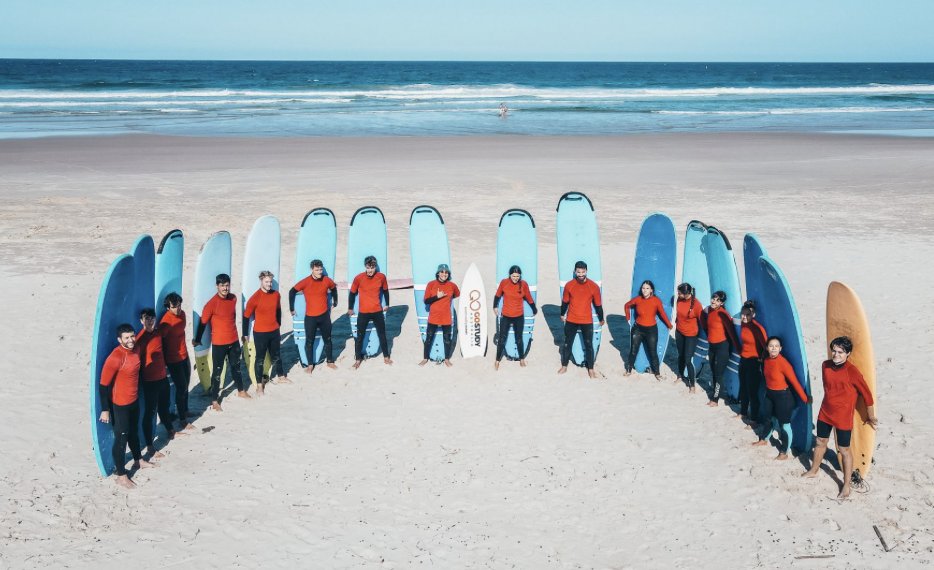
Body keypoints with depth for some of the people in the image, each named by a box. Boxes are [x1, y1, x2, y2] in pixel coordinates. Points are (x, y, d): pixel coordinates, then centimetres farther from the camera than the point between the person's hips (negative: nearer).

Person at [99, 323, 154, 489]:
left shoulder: (136, 350, -3)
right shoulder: (115, 358, -27)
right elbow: (104, 385, -22)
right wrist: (105, 410, -19)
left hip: (134, 400, 8)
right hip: (119, 405, -8)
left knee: (134, 432, 26)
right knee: (121, 438, 5)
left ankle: (138, 460, 47)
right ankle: (121, 476, 18)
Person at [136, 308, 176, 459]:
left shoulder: (158, 332, 2)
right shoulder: (140, 338, -20)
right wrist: (140, 381, -17)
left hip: (163, 377, 7)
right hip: (150, 381, -7)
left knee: (164, 407, 25)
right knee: (150, 412, -1)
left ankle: (170, 431, 45)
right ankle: (150, 447, 4)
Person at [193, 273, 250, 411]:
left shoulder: (233, 298, -1)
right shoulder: (212, 303, -19)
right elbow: (203, 322, -10)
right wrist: (197, 340, -3)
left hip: (234, 340, 6)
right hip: (219, 343, -6)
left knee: (236, 366, 22)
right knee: (217, 371, 2)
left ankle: (241, 390, 40)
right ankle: (214, 400, 12)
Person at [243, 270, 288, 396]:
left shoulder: (276, 294, -2)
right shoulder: (255, 298, -16)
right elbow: (246, 316, -8)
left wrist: (279, 327, 21)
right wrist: (245, 334, -4)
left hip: (274, 331, 5)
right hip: (260, 333, -5)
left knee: (276, 356, 21)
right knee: (260, 359, 5)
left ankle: (281, 377, 39)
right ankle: (259, 385, 15)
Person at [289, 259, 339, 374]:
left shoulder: (327, 280, -6)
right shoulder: (305, 282, -14)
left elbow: (333, 288, 17)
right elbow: (292, 292, -3)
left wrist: (335, 301, 28)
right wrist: (292, 308, 1)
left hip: (324, 315, 2)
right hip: (310, 317, -2)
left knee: (327, 339, 14)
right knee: (309, 341, 5)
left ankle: (330, 361, 29)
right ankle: (310, 364, 17)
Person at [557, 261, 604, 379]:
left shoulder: (594, 286, -11)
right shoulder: (569, 285, -8)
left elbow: (598, 304, 1)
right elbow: (565, 301, 7)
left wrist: (601, 319, 10)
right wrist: (562, 314, 19)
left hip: (587, 322, -1)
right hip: (571, 321, 1)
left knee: (589, 345, 7)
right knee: (567, 344, 12)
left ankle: (590, 369, 20)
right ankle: (564, 366, 27)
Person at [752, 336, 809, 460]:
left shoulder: (783, 363, -25)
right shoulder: (767, 360, -4)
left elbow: (795, 382, -21)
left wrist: (805, 399, -16)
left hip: (782, 396, -7)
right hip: (769, 394, 7)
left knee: (784, 425, 6)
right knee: (769, 419, 28)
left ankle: (784, 453, 20)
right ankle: (763, 440, 50)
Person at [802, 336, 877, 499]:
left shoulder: (852, 372, -23)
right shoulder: (825, 365, -5)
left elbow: (867, 395, -13)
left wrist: (871, 418, -4)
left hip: (843, 417, -6)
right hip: (825, 413, 6)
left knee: (844, 450, 6)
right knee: (820, 442, 22)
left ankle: (846, 485, 19)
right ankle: (813, 471, 42)